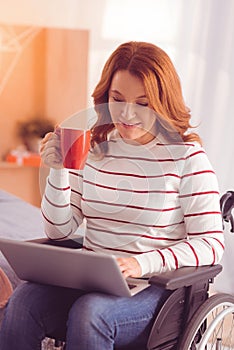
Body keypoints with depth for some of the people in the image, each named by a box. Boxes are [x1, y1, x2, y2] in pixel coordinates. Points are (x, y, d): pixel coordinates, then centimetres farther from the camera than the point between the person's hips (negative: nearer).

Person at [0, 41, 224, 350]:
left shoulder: (187, 156, -5)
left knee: (89, 312, -32)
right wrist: (58, 171, -9)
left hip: (155, 287, -3)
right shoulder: (92, 149, 6)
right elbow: (58, 231, 7)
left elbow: (211, 244, -8)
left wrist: (144, 263, -21)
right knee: (25, 300, -23)